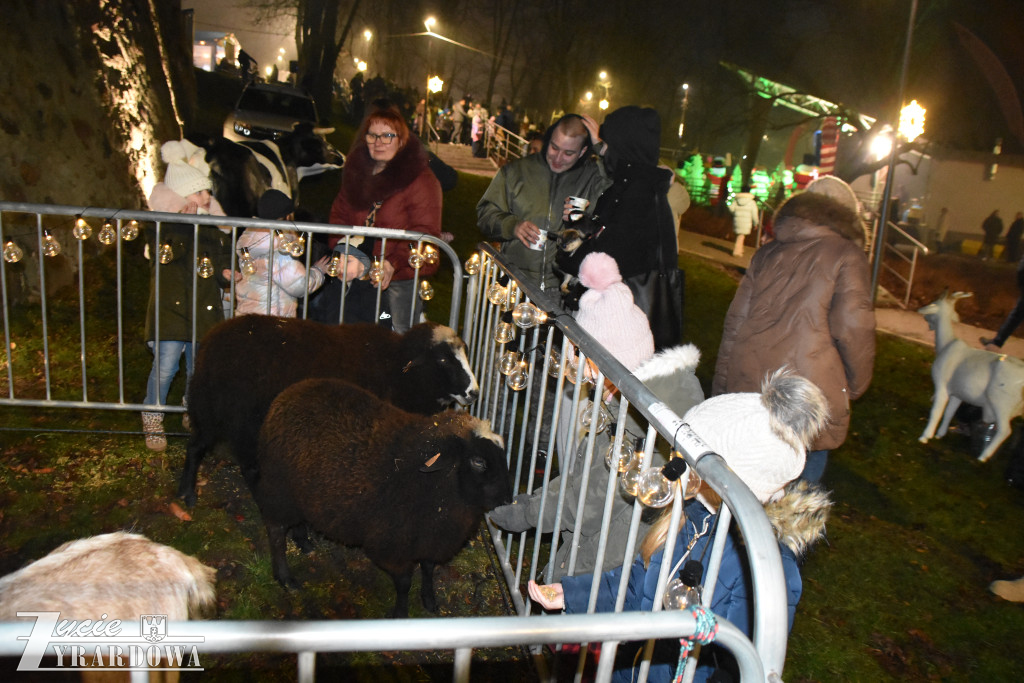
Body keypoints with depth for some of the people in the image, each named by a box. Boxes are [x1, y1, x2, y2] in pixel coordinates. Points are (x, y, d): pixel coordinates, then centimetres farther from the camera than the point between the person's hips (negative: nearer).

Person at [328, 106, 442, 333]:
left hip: (402, 278, -6)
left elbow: (424, 233, -18)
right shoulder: (356, 172, 9)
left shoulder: (421, 180, -13)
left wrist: (393, 263, -31)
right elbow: (340, 215, 11)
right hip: (360, 274, 6)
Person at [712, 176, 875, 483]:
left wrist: (721, 385, 19)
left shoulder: (768, 252, 13)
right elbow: (854, 329, -8)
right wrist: (855, 385, 8)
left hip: (747, 380, 5)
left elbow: (735, 321, 13)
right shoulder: (847, 256, -2)